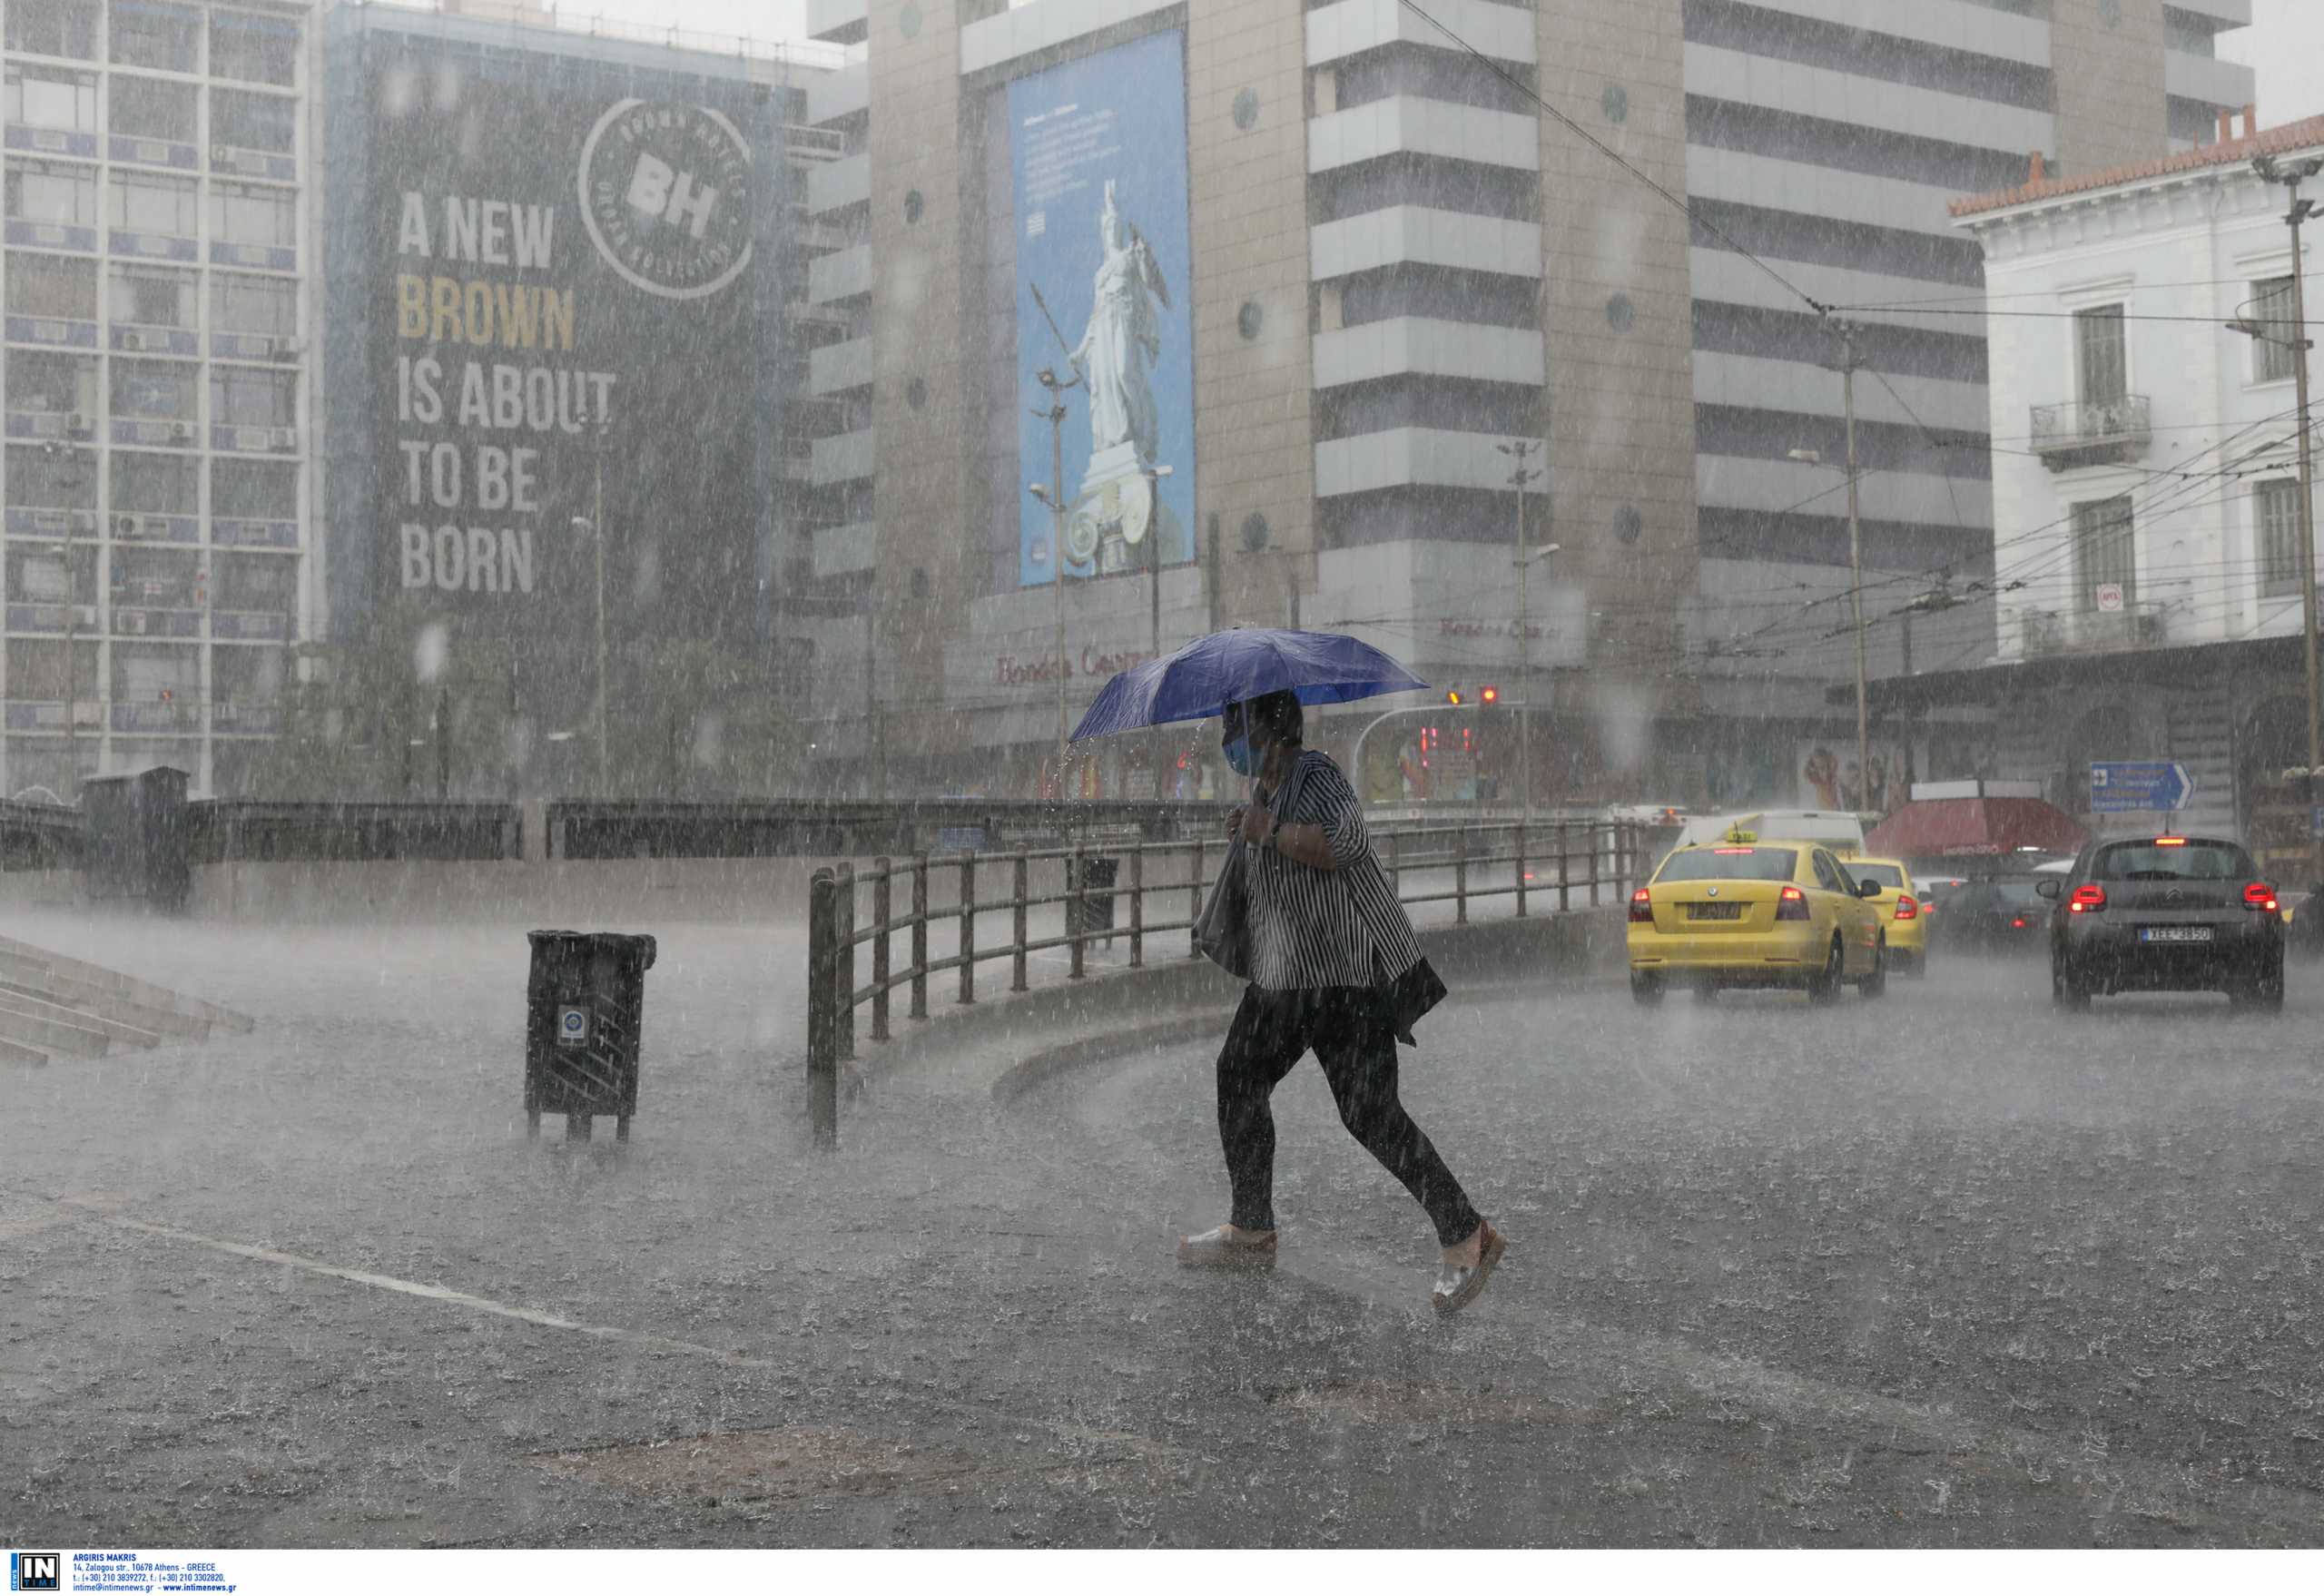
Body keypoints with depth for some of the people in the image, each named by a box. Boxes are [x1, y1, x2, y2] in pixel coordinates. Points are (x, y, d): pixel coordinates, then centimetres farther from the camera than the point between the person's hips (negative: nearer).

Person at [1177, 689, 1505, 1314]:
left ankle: (1467, 1238, -5)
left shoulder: (1316, 778, -16)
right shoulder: (1268, 788, 16)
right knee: (1238, 1079, 13)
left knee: (1370, 1113, -13)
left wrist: (1268, 830, -27)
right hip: (1282, 975, 11)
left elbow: (1344, 842, -35)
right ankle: (1251, 1233, 25)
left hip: (1346, 972, -11)